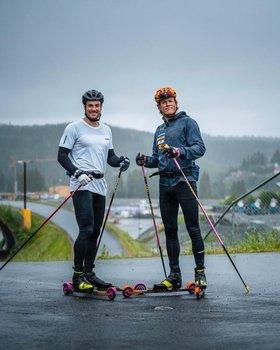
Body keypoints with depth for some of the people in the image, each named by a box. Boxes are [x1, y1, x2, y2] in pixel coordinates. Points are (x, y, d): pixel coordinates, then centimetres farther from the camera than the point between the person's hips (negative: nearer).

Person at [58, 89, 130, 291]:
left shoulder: (106, 130, 19)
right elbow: (62, 155, -4)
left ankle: (89, 273, 16)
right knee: (86, 229, -16)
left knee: (95, 231, 9)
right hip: (82, 185, -7)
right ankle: (78, 276, -13)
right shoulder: (74, 128, -1)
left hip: (100, 186, 7)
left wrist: (120, 161, 0)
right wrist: (77, 172, -18)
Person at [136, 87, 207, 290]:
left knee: (193, 229, -7)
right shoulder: (159, 131, 22)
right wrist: (146, 161, 2)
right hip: (165, 183, 7)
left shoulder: (187, 122, 2)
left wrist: (180, 151, -26)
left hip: (185, 180, -7)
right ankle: (174, 275, 11)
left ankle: (200, 273, -3)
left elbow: (200, 148, -10)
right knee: (170, 231, 7)